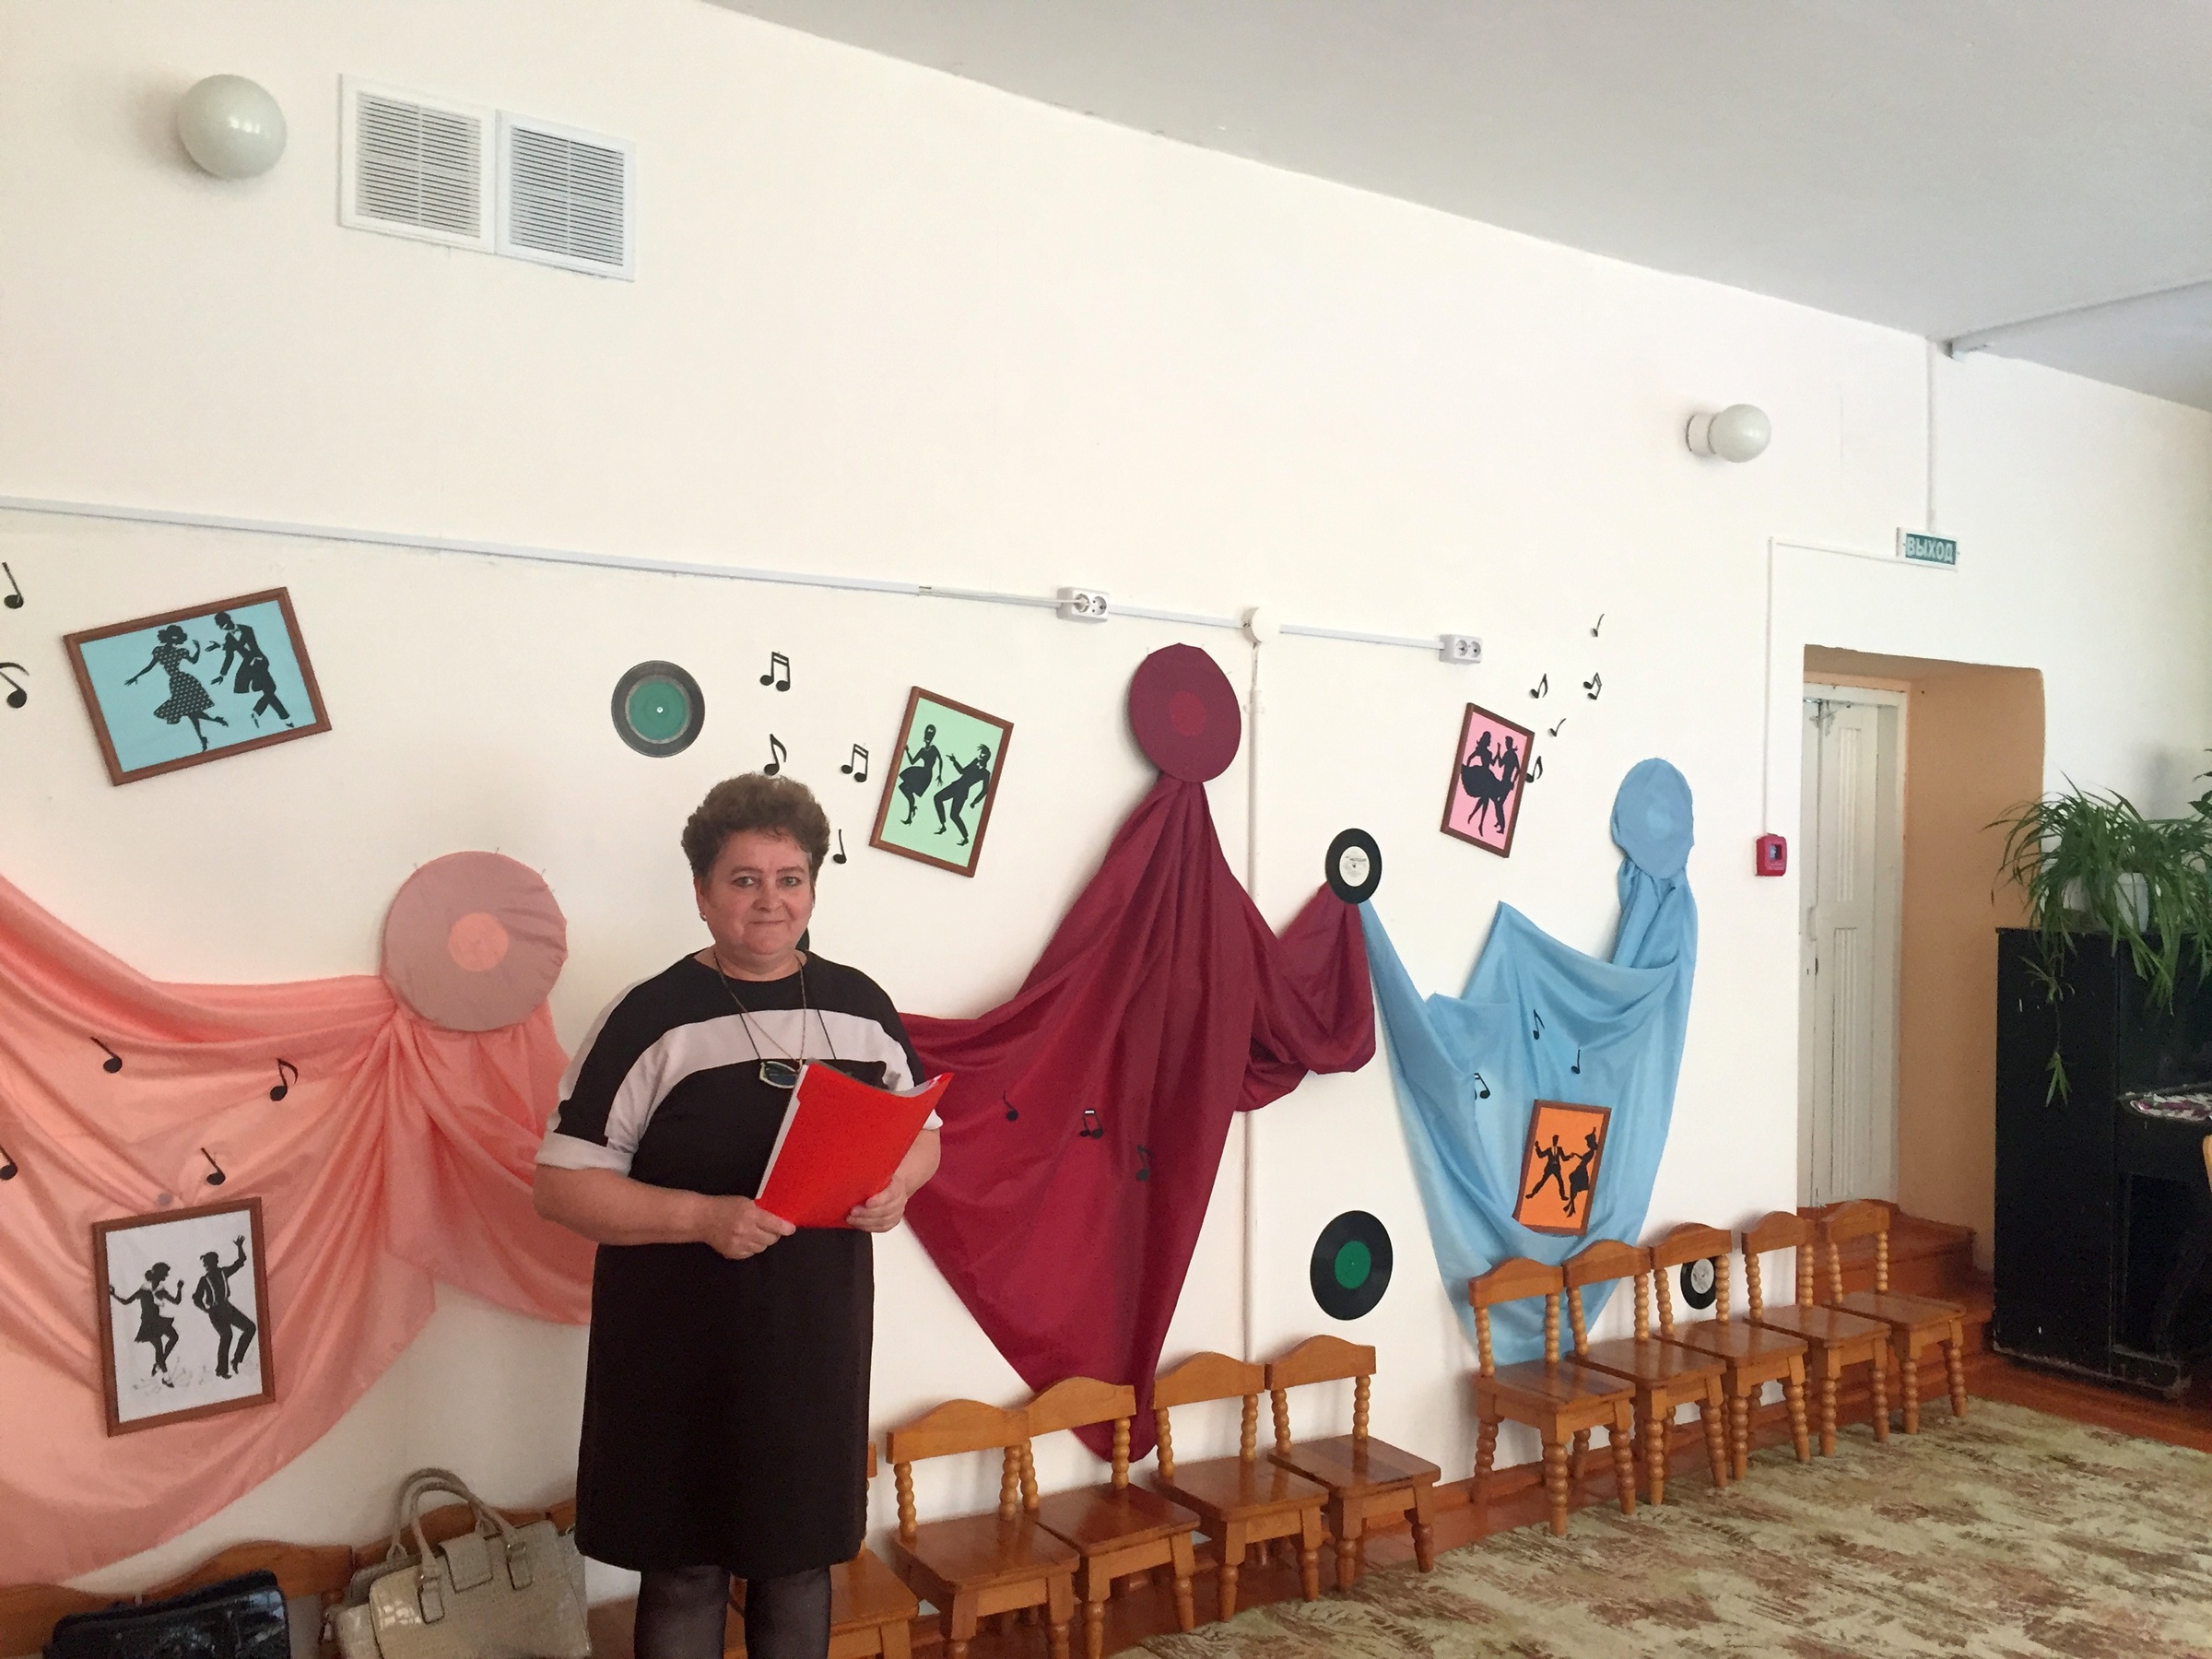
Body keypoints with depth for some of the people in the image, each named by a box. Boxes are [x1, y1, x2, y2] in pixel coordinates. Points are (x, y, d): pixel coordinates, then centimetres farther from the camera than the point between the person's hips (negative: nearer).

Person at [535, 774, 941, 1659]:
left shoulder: (860, 1005, 3)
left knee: (801, 1556, 17)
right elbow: (562, 1185, -12)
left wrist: (898, 1184, -8)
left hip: (819, 1340, 4)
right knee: (684, 1571, 10)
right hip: (682, 1350, -3)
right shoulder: (649, 1017, -11)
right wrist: (704, 1216, -25)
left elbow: (922, 1129, 15)